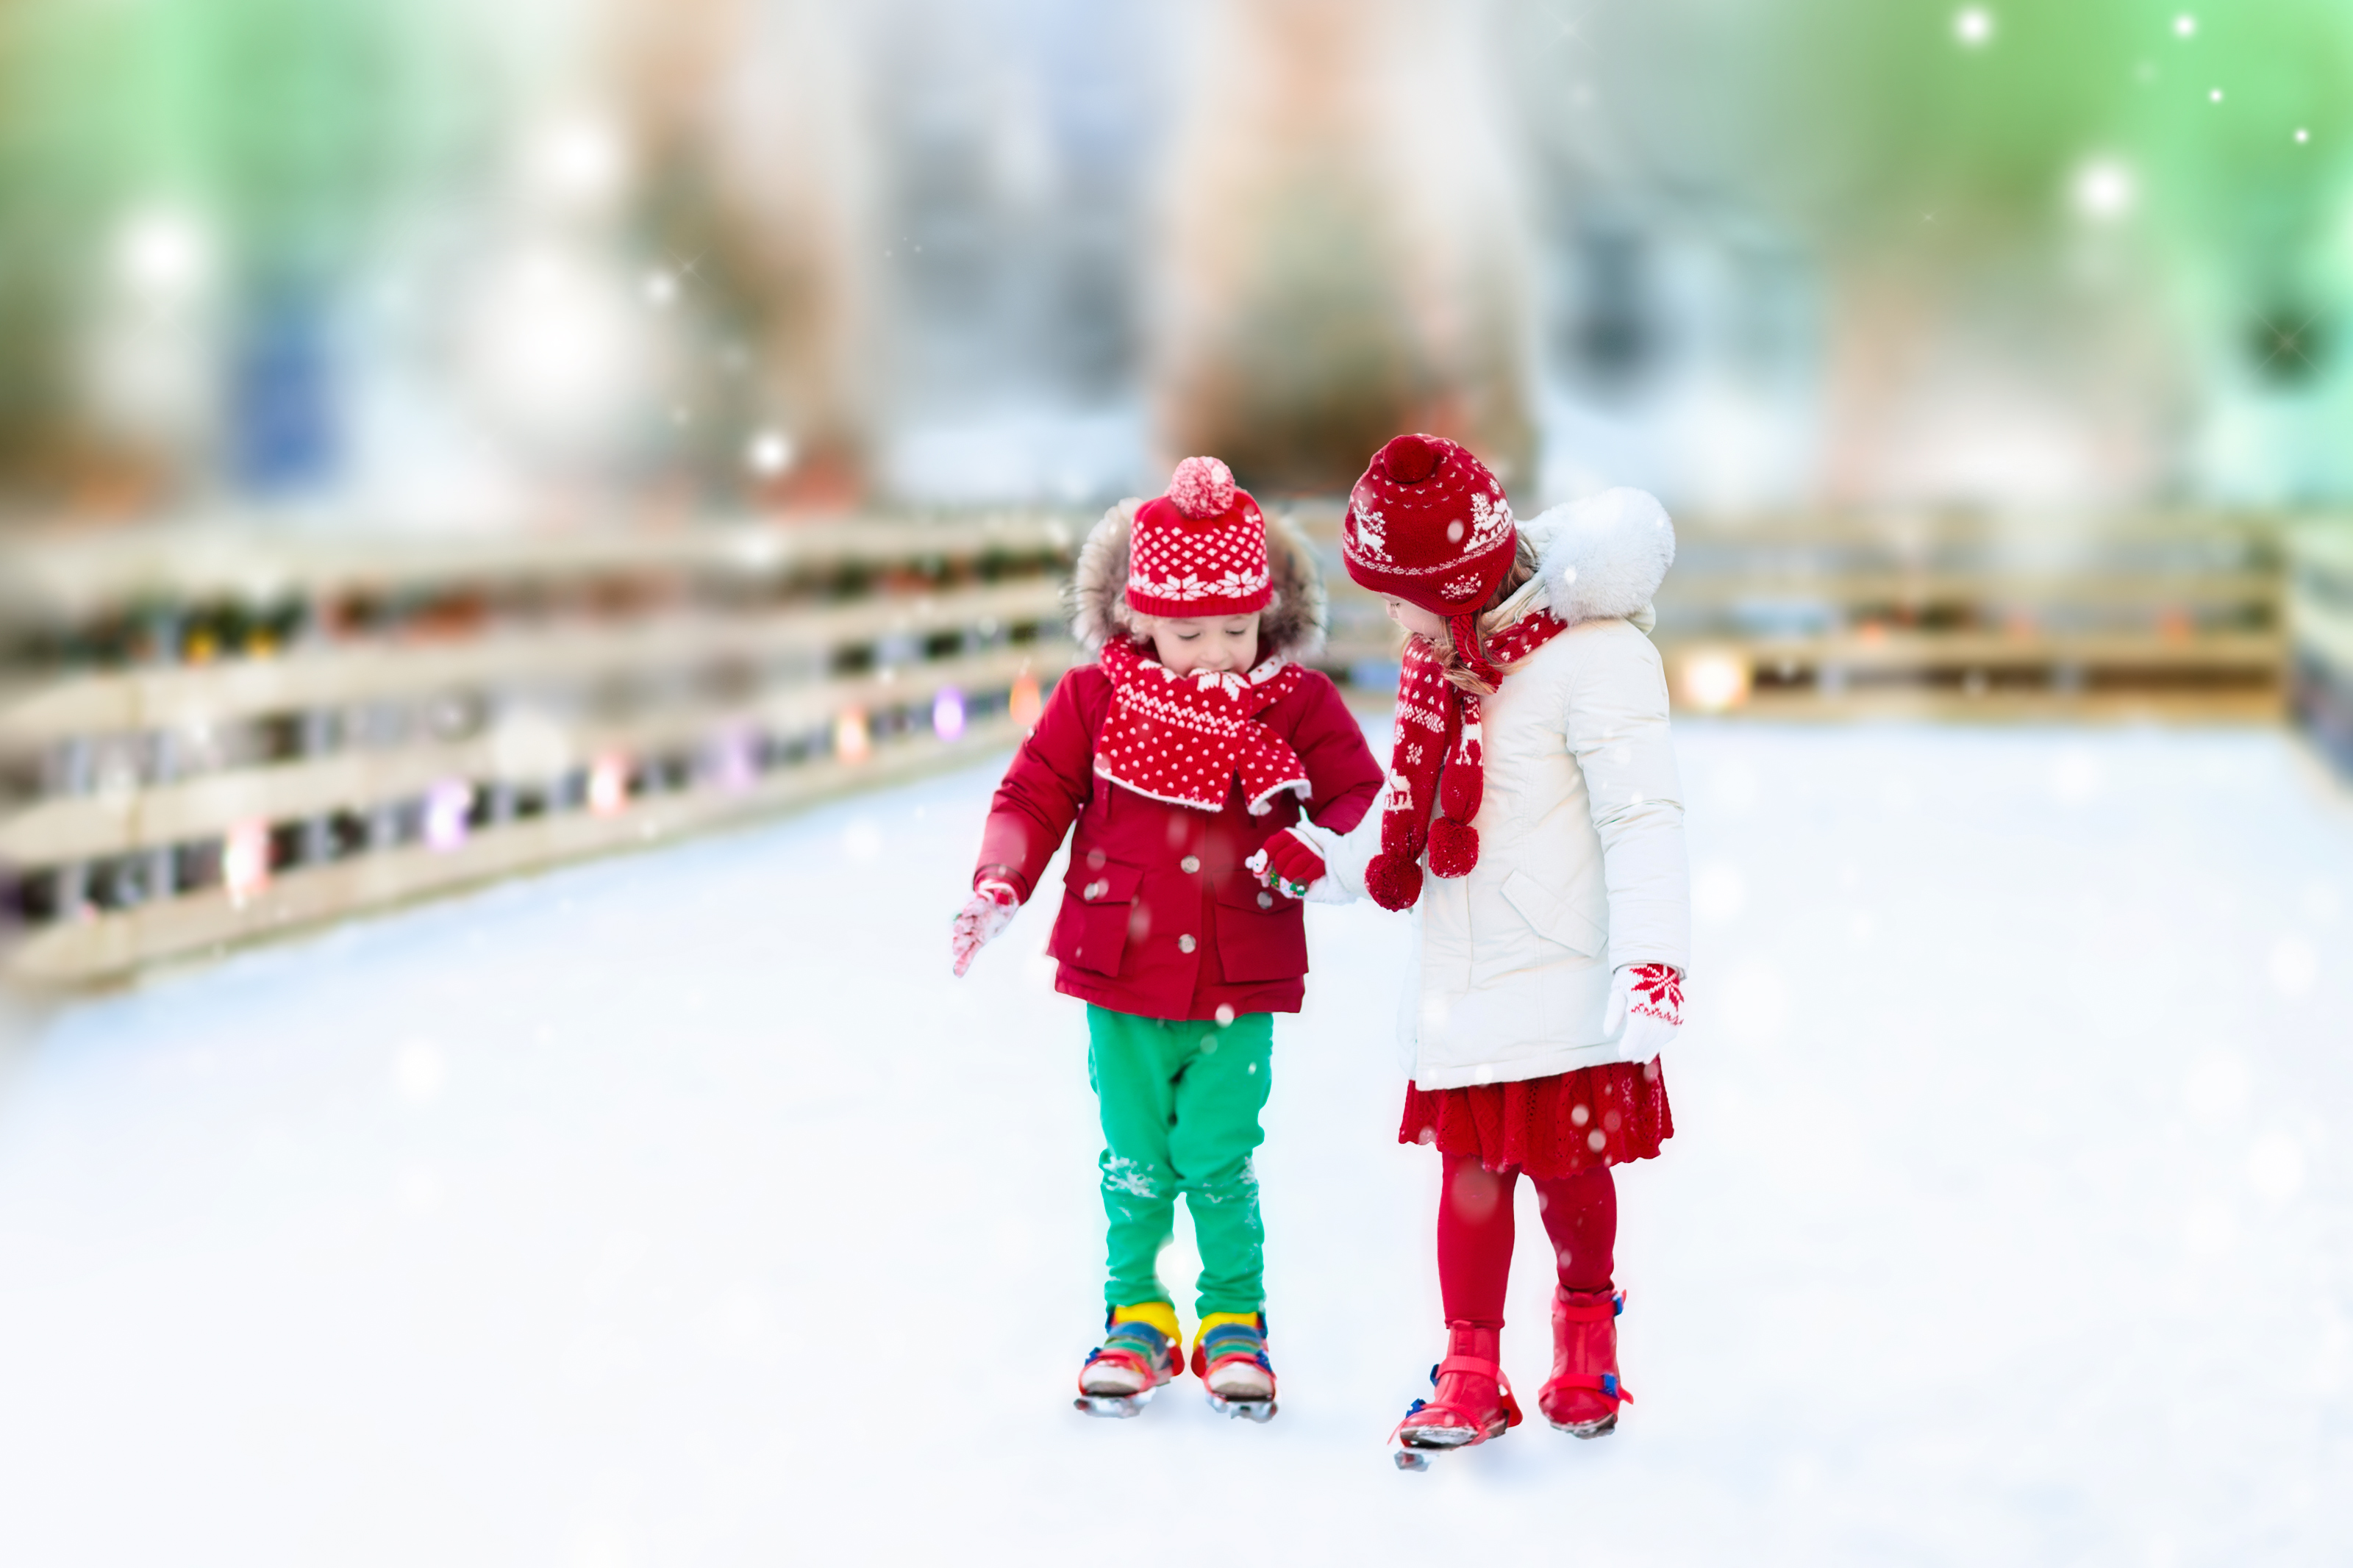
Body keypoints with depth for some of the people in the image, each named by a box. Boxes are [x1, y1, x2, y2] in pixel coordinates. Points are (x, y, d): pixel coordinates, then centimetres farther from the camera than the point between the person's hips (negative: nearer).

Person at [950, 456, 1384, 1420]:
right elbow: (1036, 795, 2)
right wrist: (999, 886, -11)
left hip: (1238, 990, -1)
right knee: (1137, 1161, 8)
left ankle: (1236, 1319, 21)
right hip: (1123, 984, 1)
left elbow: (1359, 794, 5)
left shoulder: (1299, 705, -2)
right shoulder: (1094, 698, -2)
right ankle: (1135, 1317, 27)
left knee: (1218, 1159, 0)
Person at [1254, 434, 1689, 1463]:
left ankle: (1586, 1327, 35)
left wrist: (1649, 960, -26)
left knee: (1568, 1168, 8)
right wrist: (1322, 858, 21)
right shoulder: (1440, 664, 9)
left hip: (1565, 986, -6)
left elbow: (1643, 818, -20)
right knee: (1469, 1166, 6)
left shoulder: (1592, 656, -17)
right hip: (1462, 993, 6)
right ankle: (1470, 1371, 15)